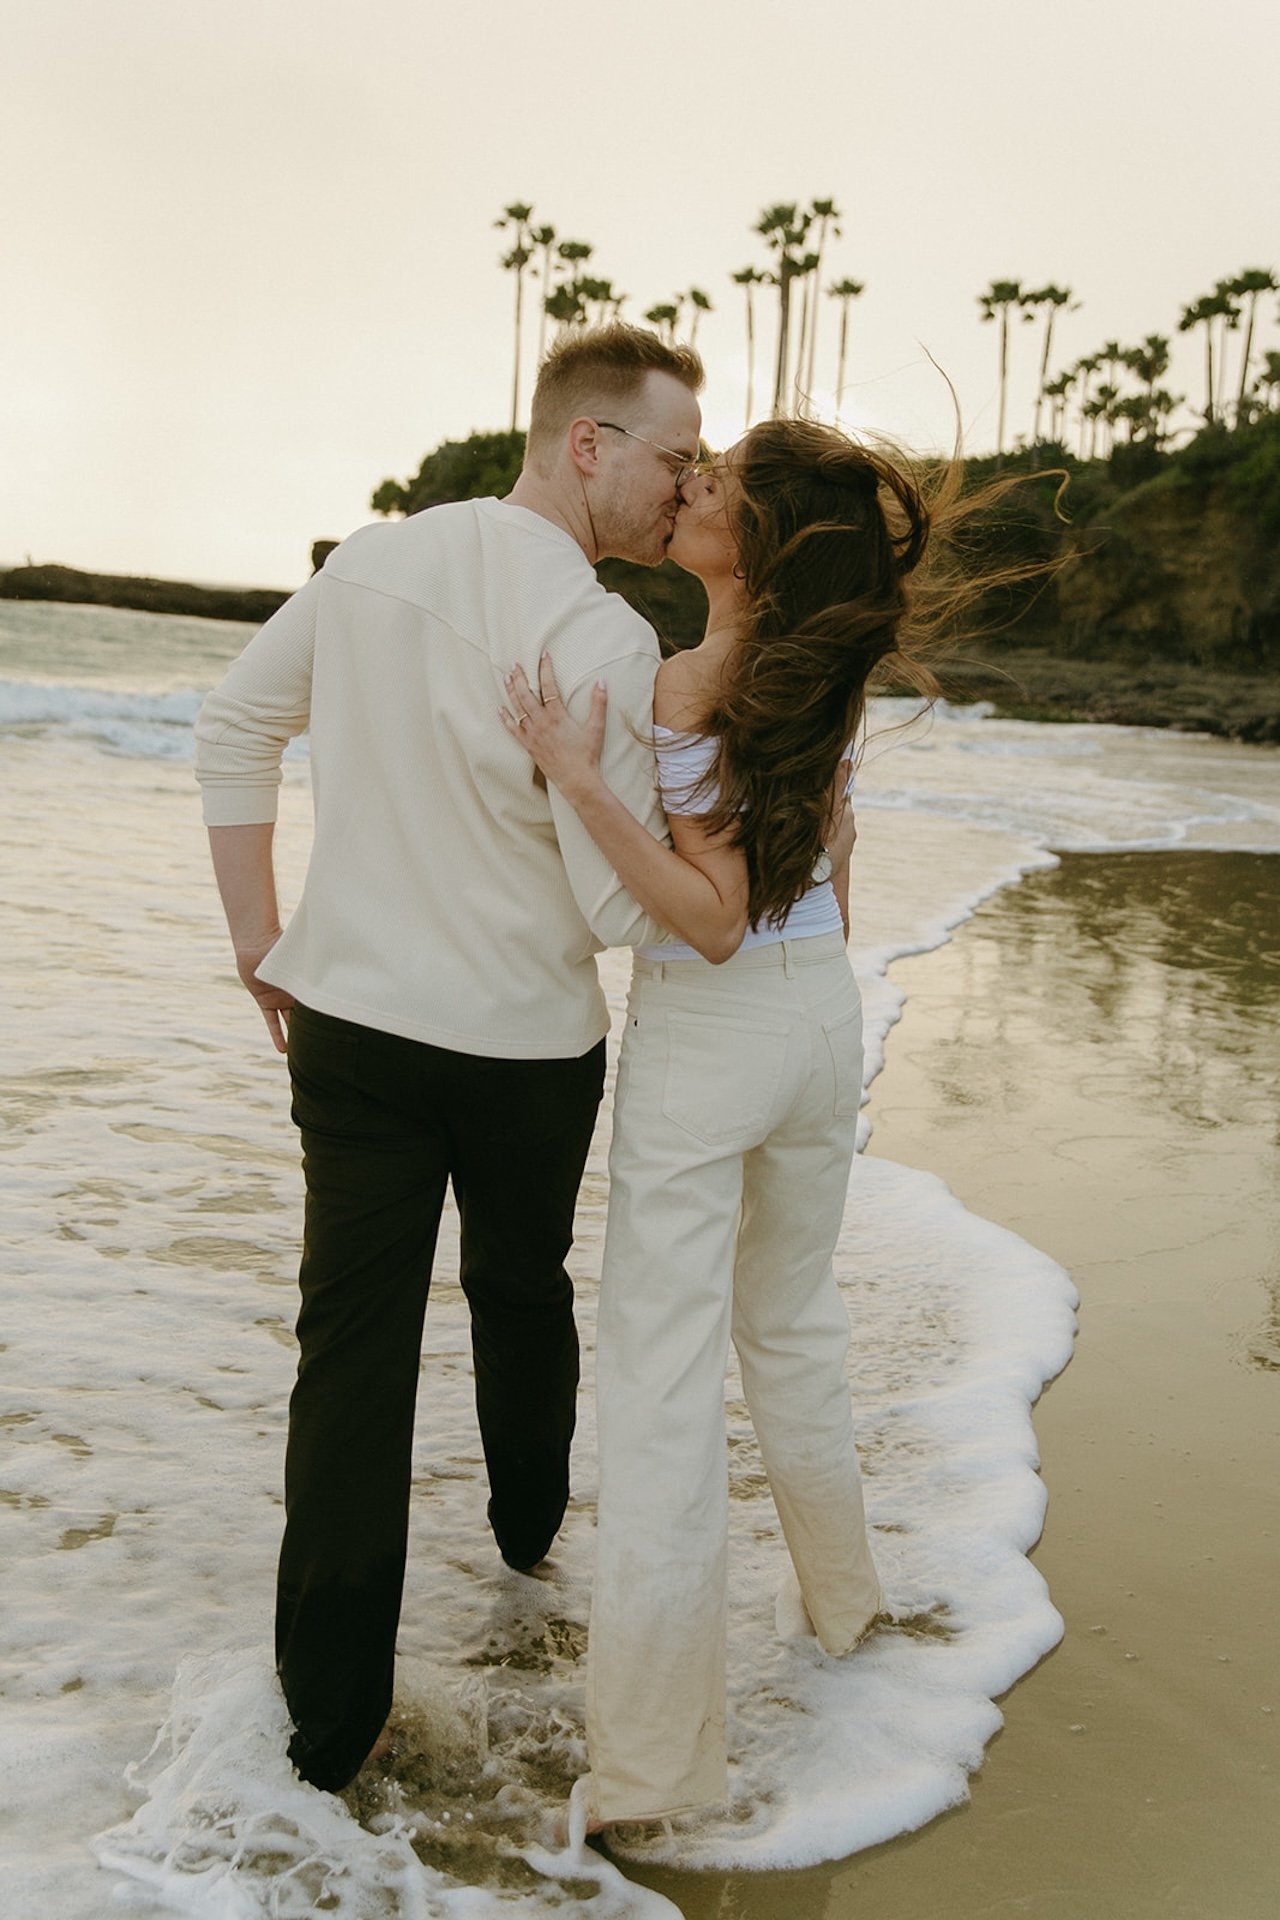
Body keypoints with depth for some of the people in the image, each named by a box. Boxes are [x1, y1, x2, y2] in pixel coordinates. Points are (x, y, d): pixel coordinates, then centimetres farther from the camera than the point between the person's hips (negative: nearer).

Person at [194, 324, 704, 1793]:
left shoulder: (370, 562, 2)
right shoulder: (603, 638, -18)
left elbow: (233, 728, 9)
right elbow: (627, 911, -19)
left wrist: (259, 937, 14)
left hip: (349, 1020, 4)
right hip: (525, 1046, -3)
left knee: (353, 1342, 7)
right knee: (523, 1286, 23)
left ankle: (331, 1709, 15)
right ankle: (529, 1523, 49)